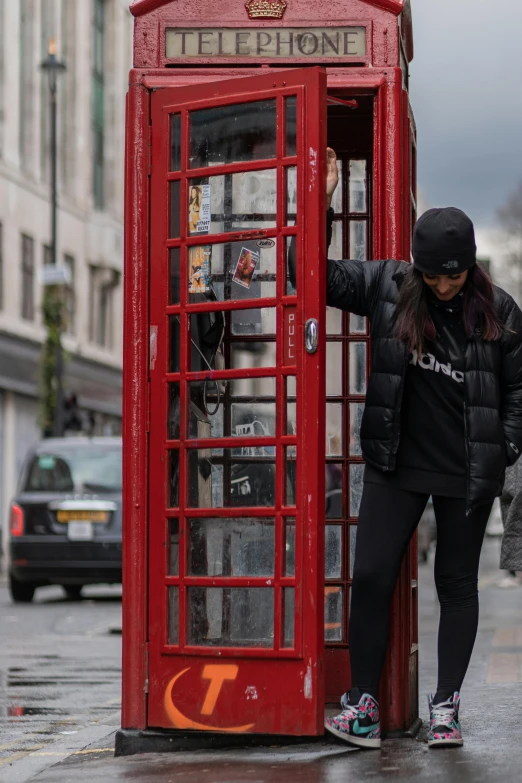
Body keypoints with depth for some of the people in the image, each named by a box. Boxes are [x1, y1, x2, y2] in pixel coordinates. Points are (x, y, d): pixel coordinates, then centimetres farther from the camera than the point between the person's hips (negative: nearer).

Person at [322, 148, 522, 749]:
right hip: (396, 466, 1)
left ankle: (446, 706, 17)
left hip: (468, 474, -1)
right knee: (370, 577, -3)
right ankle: (363, 706, 5)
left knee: (457, 584, 8)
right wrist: (321, 202, -4)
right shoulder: (387, 287, -3)